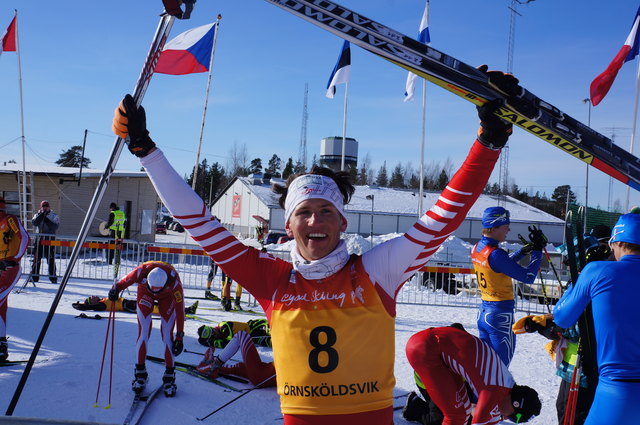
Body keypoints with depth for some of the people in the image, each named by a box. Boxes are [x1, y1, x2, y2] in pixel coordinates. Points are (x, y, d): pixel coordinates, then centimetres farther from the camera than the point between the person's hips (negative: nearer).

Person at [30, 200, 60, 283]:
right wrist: (41, 215, -15)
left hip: (50, 239, -2)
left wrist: (47, 220, -13)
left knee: (51, 260, -3)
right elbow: (34, 223, -9)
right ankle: (34, 277, 11)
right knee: (36, 259, 3)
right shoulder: (37, 215, 11)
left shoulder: (54, 216, 6)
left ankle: (53, 277, 2)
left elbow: (55, 227, -8)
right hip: (39, 239, 2)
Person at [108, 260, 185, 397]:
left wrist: (179, 336, -29)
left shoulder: (174, 282, -40)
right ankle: (140, 374, 5)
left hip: (167, 297, -1)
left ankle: (169, 377, 0)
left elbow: (180, 309, -32)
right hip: (145, 293, 1)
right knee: (143, 333, -9)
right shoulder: (141, 272, -40)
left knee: (167, 335, -10)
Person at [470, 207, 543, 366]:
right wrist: (537, 251, -12)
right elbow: (528, 277, -21)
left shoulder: (476, 248, 4)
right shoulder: (495, 253, -23)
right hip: (500, 314, -8)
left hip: (483, 310, 8)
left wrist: (523, 251, 11)